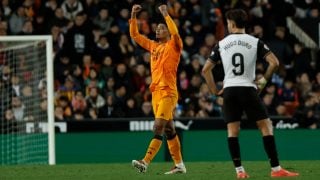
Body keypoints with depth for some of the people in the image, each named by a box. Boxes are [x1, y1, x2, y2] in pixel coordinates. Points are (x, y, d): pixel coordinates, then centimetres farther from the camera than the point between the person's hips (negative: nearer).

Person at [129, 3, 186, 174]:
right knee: (169, 130, 10)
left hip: (168, 92, -8)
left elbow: (175, 32, -24)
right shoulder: (153, 46, 17)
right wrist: (133, 16, 13)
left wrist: (165, 14, -21)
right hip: (156, 91, 8)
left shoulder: (173, 46, -3)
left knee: (158, 128, -15)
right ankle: (179, 165, 14)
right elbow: (134, 35, 22)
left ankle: (145, 162, -25)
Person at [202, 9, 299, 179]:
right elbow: (274, 62, -7)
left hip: (229, 90, 2)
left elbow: (205, 70, 7)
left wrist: (215, 90, 14)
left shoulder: (221, 44, 7)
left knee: (232, 130, 6)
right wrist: (263, 80, 6)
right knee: (266, 126, 2)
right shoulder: (255, 42, 2)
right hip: (248, 88, -2)